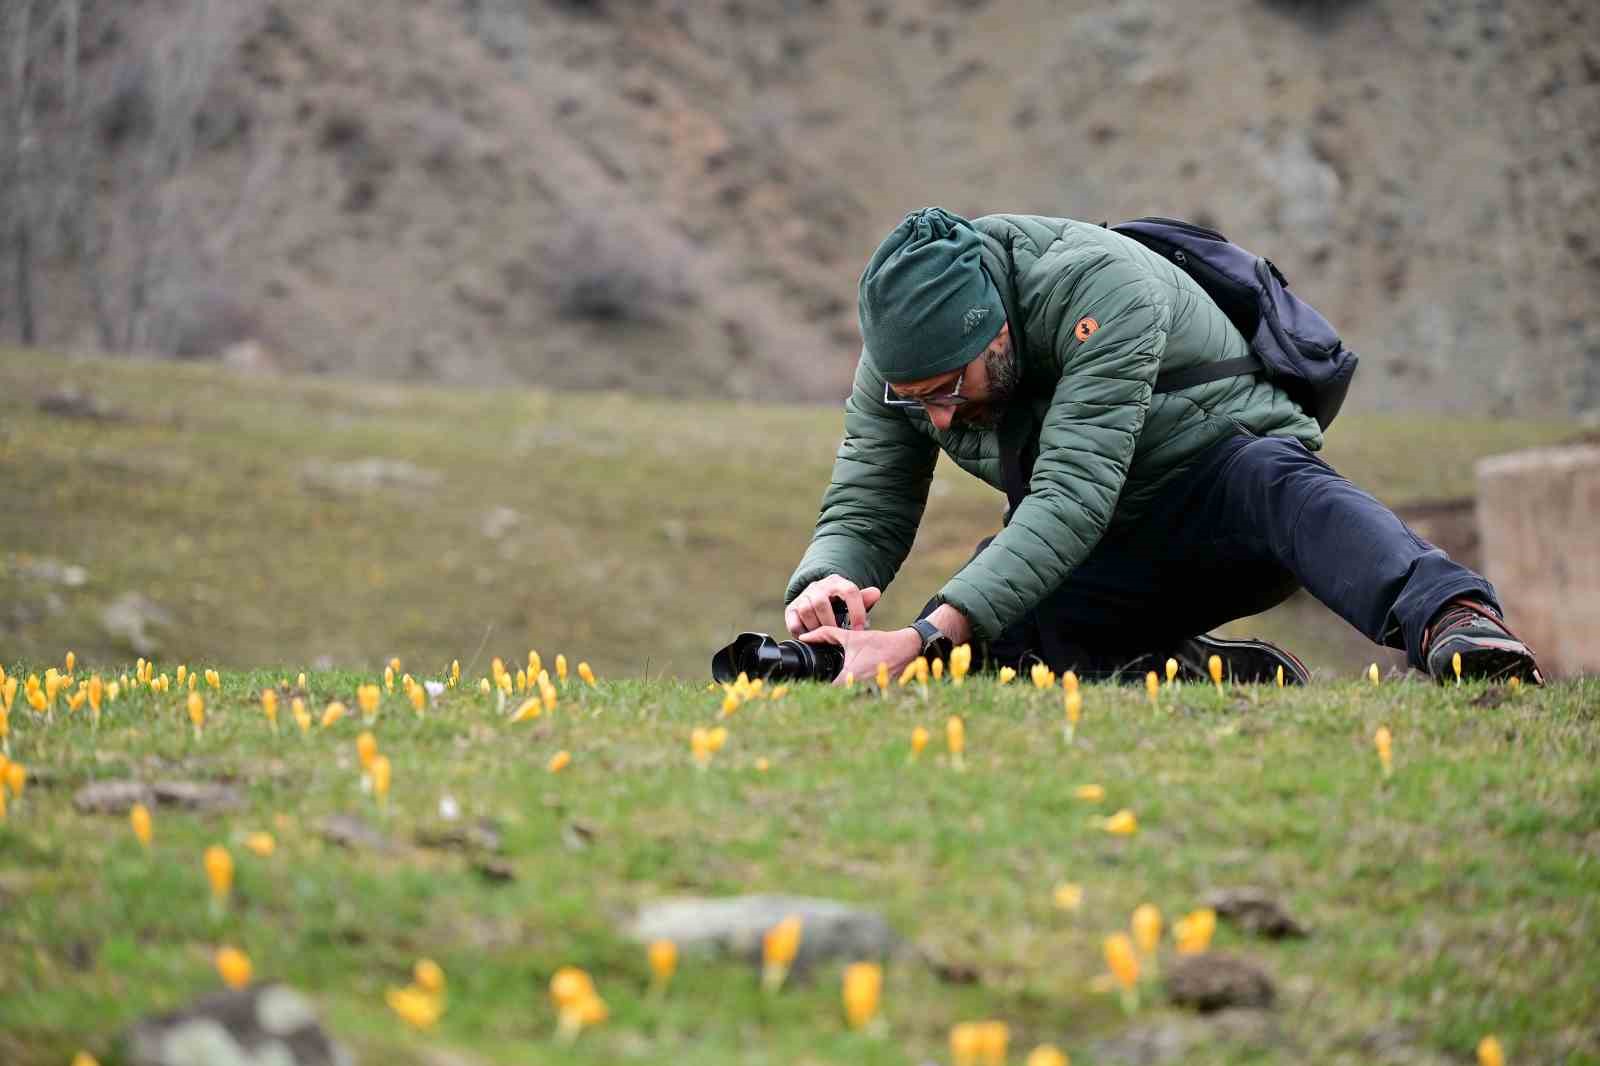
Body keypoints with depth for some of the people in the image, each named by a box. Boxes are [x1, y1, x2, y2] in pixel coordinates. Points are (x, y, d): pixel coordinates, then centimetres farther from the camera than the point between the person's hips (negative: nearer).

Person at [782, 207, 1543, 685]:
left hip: (1225, 476, -6)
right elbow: (863, 511, -3)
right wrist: (823, 584, -30)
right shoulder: (905, 354, -9)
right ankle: (1220, 673, -21)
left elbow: (1073, 499, -38)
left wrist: (926, 636, -46)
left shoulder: (1101, 286, -29)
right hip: (1106, 558, 6)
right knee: (962, 644, -23)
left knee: (1279, 483, -41)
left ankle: (1454, 621, -64)